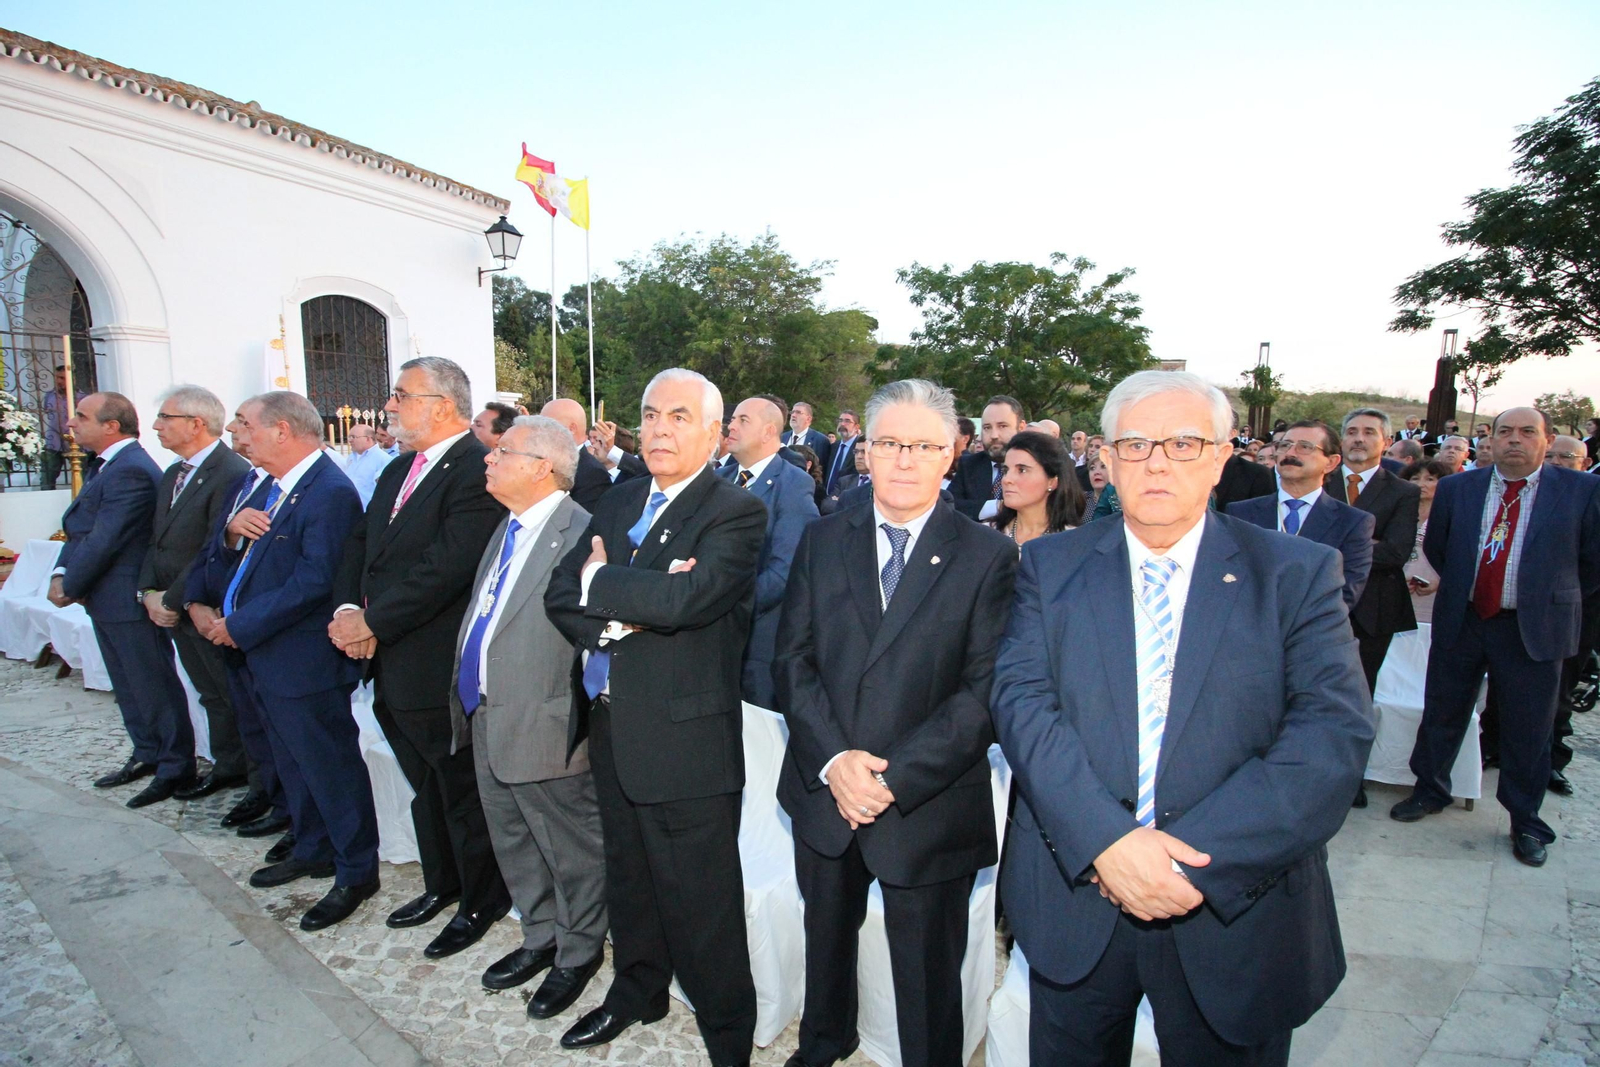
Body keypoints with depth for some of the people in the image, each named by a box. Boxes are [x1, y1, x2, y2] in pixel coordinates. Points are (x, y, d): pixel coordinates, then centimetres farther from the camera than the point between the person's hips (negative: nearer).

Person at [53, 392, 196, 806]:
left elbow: (104, 540, -22)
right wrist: (61, 574, -2)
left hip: (129, 599, -10)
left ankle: (176, 768, 11)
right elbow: (80, 528, 12)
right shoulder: (104, 466, 12)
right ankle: (148, 755, 33)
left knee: (154, 686, 1)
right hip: (107, 600, 10)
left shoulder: (131, 470, -21)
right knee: (128, 685, 19)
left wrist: (70, 587, -11)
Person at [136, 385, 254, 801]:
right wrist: (149, 592, -1)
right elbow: (157, 541, 14)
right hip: (175, 611, 9)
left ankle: (263, 783, 13)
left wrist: (172, 600, -16)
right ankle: (228, 768, 32)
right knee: (213, 696, 19)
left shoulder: (232, 473, -19)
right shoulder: (173, 474, 13)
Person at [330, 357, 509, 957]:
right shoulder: (397, 473, 13)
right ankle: (441, 884, 43)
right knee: (426, 788, 24)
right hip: (393, 669, 9)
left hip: (442, 674, -9)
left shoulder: (477, 471, -19)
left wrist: (372, 621, -18)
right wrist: (349, 609, -5)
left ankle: (482, 903, 28)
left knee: (463, 790, 8)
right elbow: (360, 545, 13)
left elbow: (447, 567, -26)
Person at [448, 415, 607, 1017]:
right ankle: (541, 938, 44)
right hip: (487, 719, 10)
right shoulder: (509, 529, 12)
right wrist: (467, 700, 15)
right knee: (513, 843, 23)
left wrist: (573, 713, -19)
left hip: (543, 729, -9)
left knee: (571, 849, 11)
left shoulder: (580, 533, -20)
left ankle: (577, 955, 32)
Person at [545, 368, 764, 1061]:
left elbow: (687, 597, -28)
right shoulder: (619, 504, 10)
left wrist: (598, 580, -12)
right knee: (628, 878, 25)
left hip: (685, 739, -7)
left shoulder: (735, 511, -12)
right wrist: (624, 614, -17)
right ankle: (637, 991, 48)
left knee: (700, 903, 6)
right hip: (610, 727, 7)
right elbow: (561, 595, 2)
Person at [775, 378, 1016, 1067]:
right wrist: (833, 760, -15)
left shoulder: (987, 557, -7)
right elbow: (793, 659, -1)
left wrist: (897, 778, -19)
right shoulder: (823, 540, 2)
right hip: (823, 790, 4)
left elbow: (985, 691, -13)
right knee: (827, 936, 26)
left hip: (929, 808, -3)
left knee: (927, 976, 13)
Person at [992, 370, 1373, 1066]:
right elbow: (1022, 700, -8)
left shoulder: (1299, 574, -2)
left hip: (1233, 917, -1)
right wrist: (1105, 840, -22)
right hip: (1075, 899, 1)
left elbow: (1335, 730, -12)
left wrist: (1196, 855, -21)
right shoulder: (1050, 566, 1)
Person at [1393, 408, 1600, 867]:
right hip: (1460, 622, 2)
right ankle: (1430, 791, 34)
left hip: (1533, 629, -2)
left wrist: (1554, 600, 4)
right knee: (1442, 713, 14)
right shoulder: (1457, 488, 2)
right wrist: (1461, 588, 10)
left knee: (1528, 729, 8)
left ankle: (1526, 821, 26)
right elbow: (1435, 548, 14)